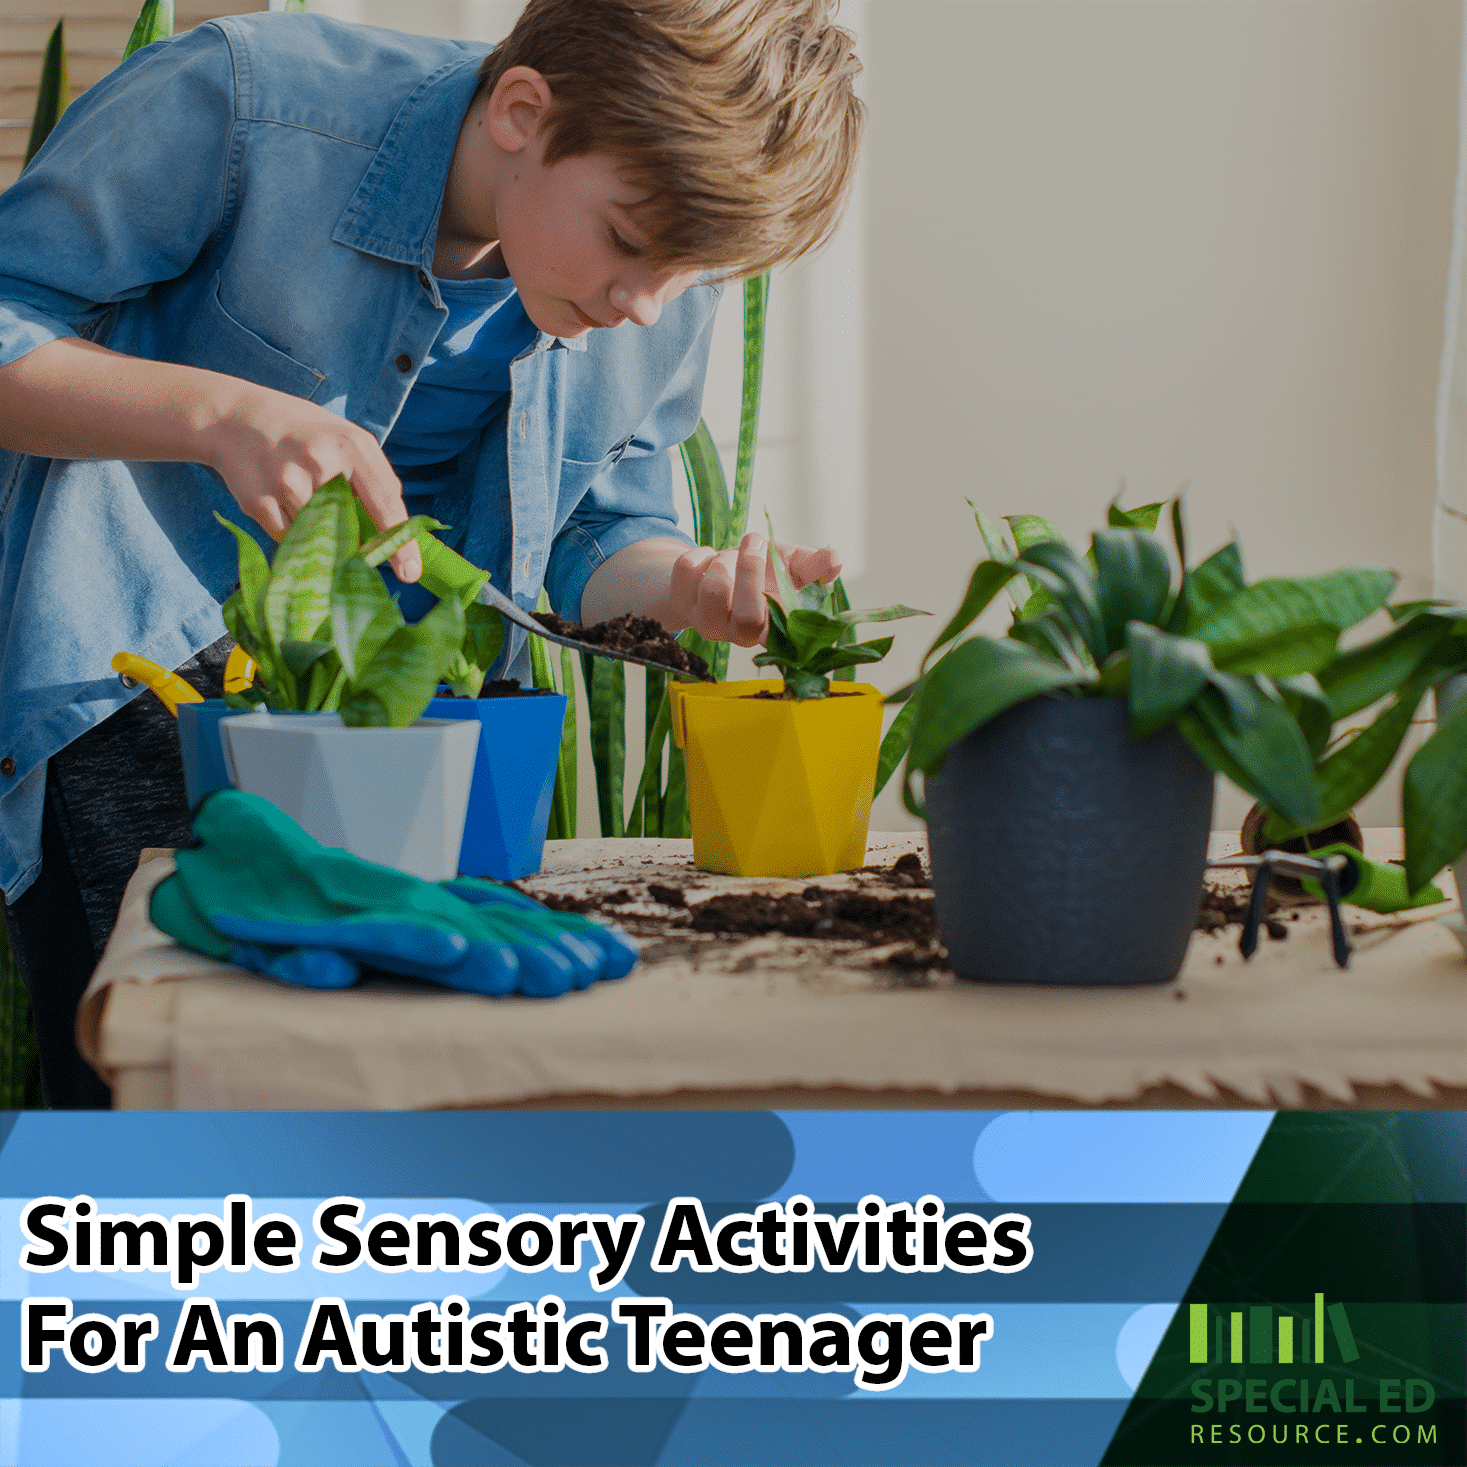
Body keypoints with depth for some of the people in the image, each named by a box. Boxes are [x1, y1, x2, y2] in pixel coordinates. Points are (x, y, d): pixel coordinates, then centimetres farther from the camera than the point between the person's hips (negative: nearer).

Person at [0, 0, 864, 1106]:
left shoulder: (669, 289, -7)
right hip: (127, 672, -4)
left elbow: (589, 530, 6)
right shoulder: (245, 109, -22)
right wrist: (220, 414, -33)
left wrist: (685, 582, -17)